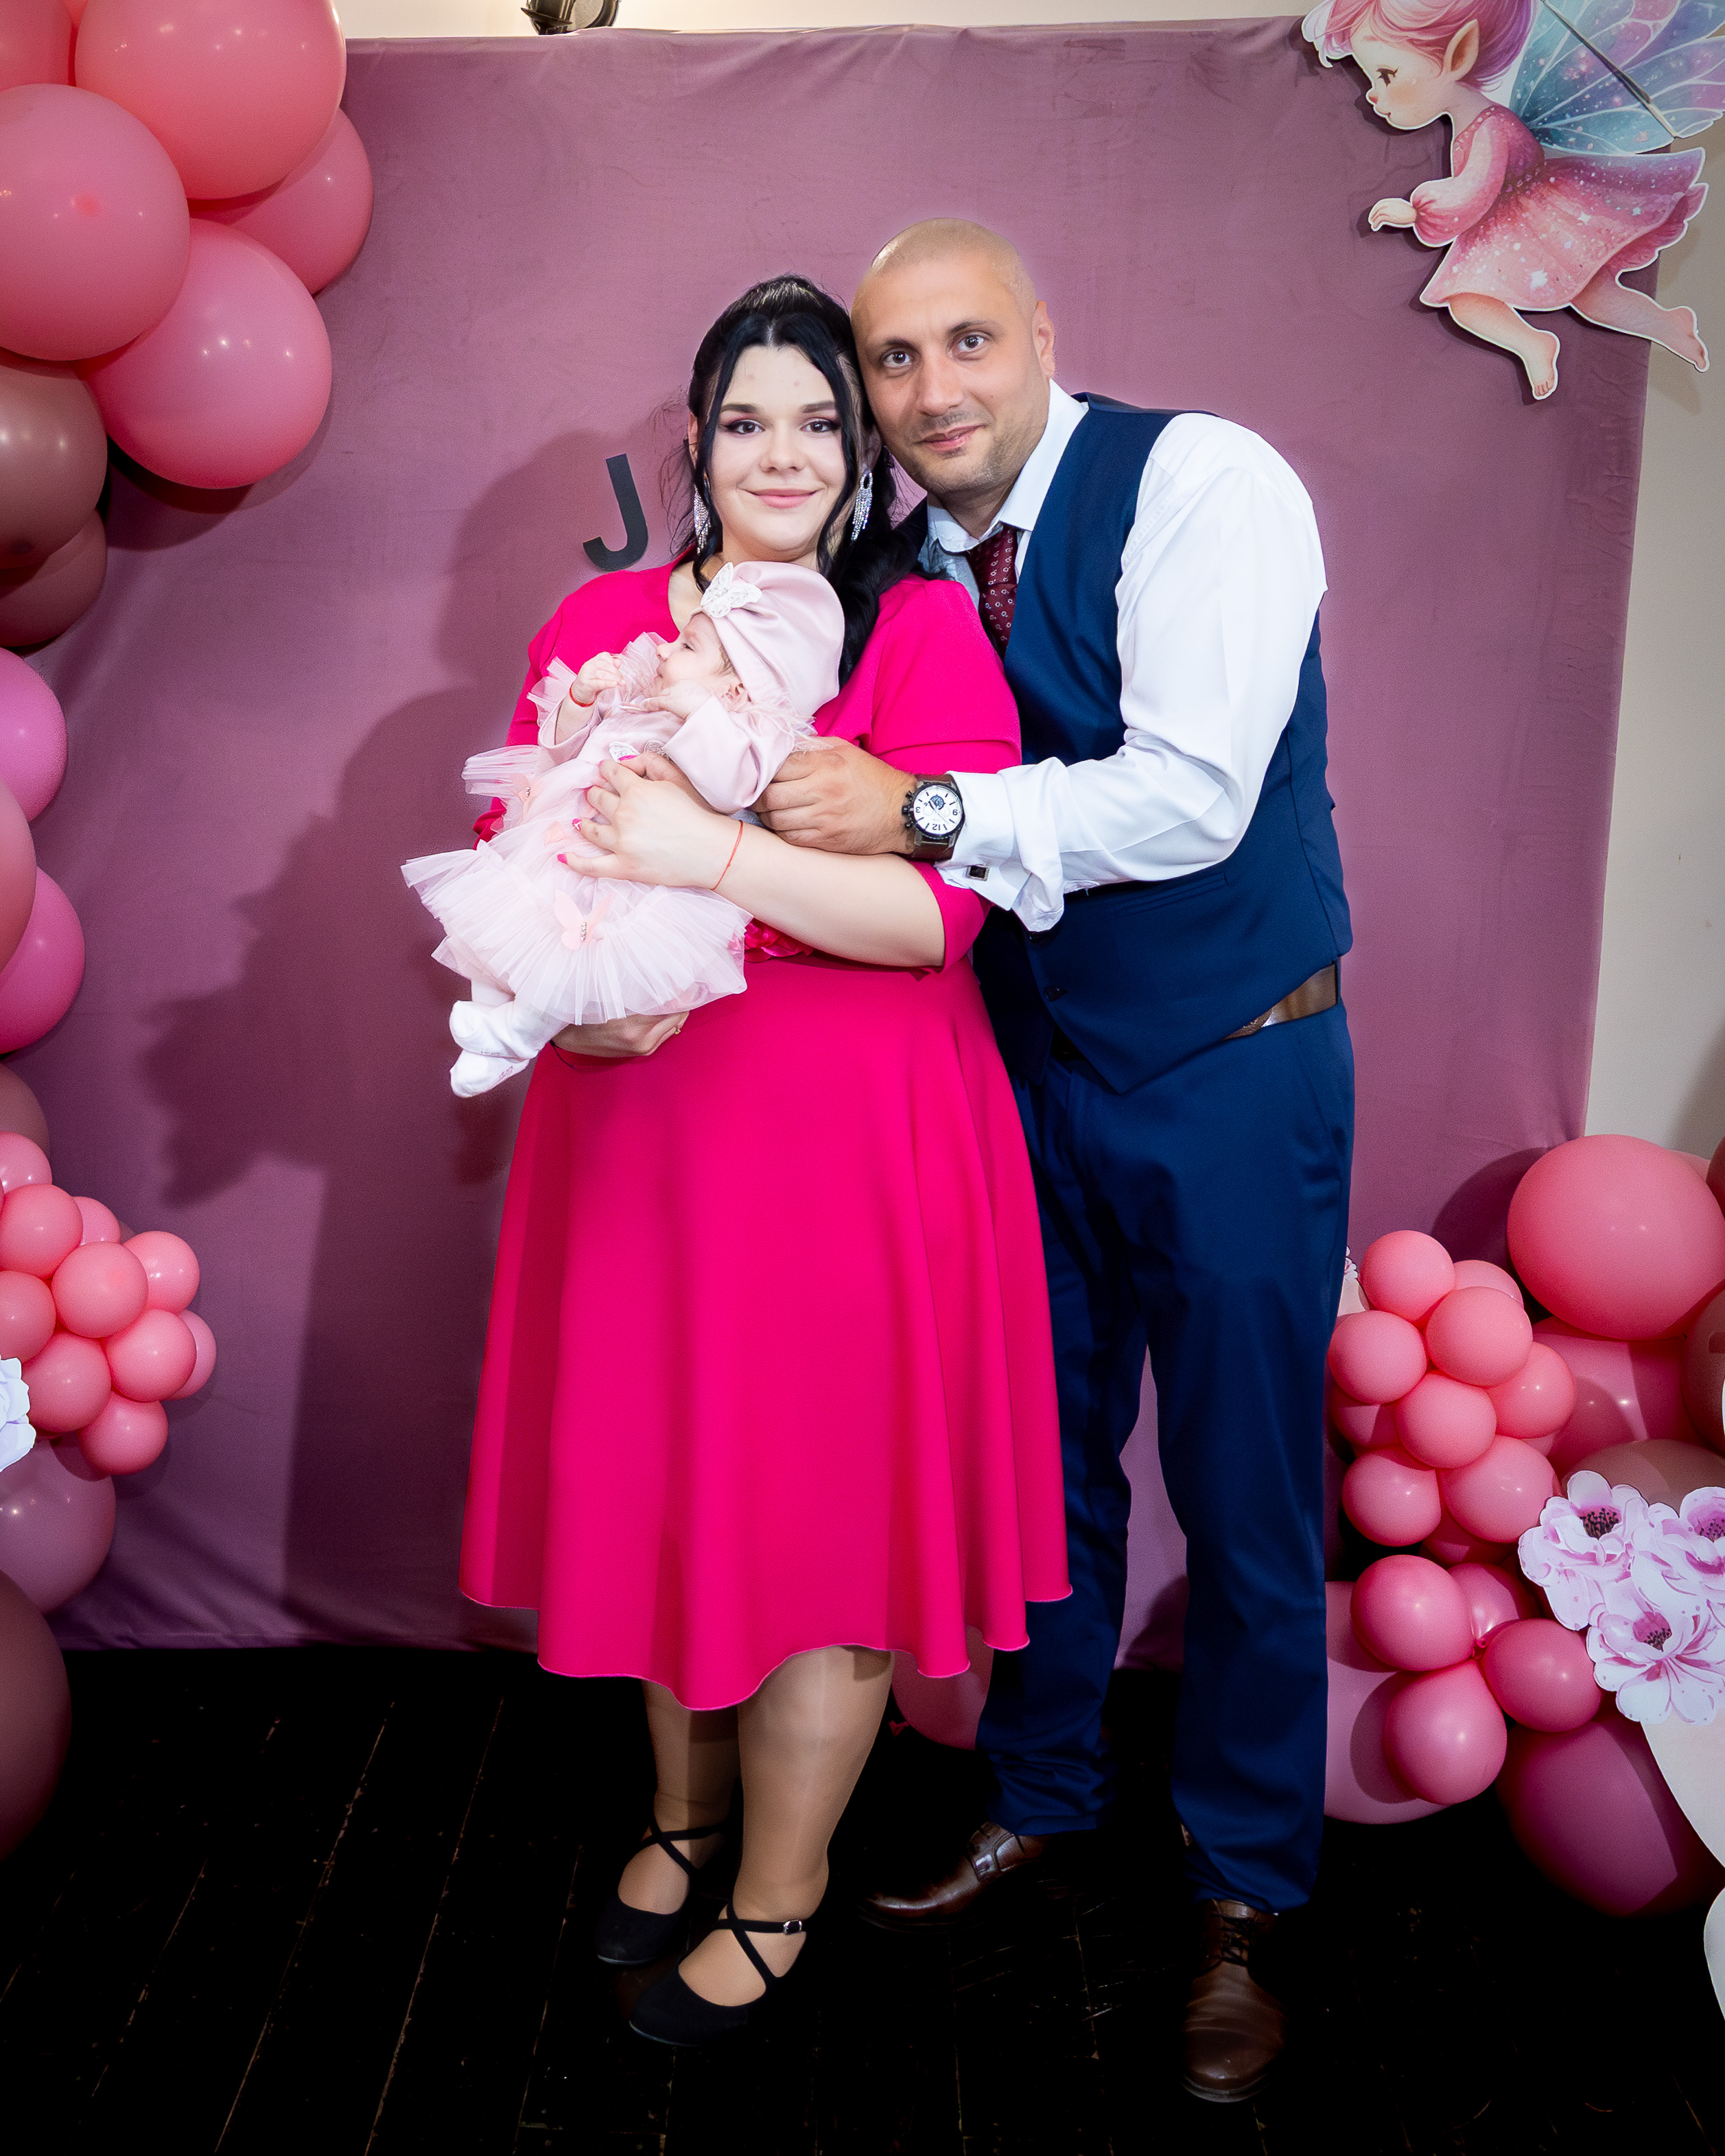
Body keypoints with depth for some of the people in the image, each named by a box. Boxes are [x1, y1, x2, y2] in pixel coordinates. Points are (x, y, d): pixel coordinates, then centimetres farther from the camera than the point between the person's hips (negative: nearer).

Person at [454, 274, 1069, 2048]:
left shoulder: (924, 631, -5)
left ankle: (778, 1896, 27)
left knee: (826, 1500, 5)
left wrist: (713, 855, -27)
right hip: (638, 1121, 4)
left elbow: (942, 903, -16)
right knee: (653, 1473, 15)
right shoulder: (601, 625, 9)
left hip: (852, 1139, -4)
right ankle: (686, 1807, 41)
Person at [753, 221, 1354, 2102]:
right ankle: (1039, 1795, 41)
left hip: (1236, 1078, -5)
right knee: (1042, 1457, 18)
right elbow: (884, 815, 8)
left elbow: (1193, 800, -28)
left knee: (1245, 1498, 7)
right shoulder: (907, 564, 2)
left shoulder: (1202, 484, -17)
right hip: (1039, 1069, 5)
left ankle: (1242, 1897, 28)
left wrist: (924, 812, -33)